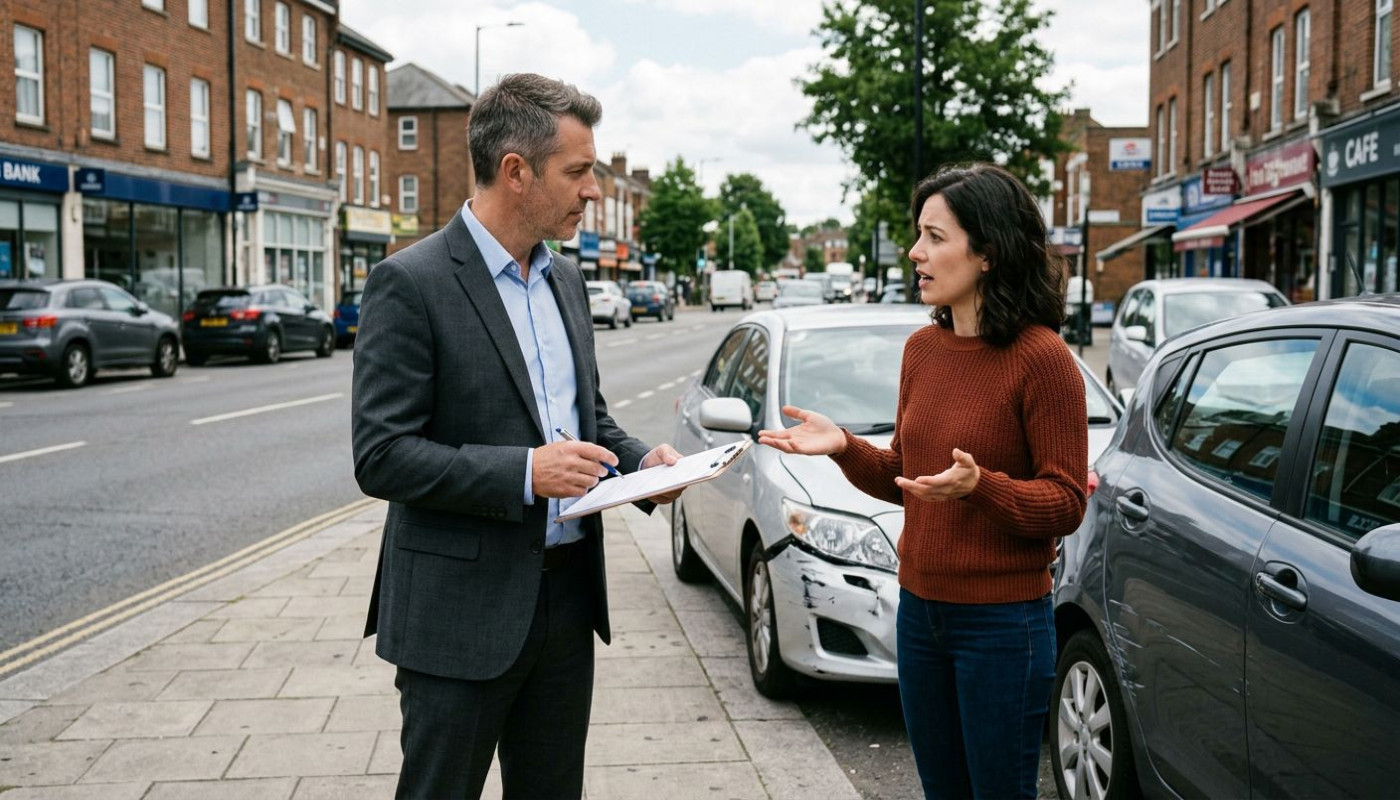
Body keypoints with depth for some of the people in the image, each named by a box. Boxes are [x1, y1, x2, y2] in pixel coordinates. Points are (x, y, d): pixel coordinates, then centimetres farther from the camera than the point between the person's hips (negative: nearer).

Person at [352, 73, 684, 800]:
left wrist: (642, 461, -1)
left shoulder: (566, 279, 10)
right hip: (462, 609, -7)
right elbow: (380, 457, -17)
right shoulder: (410, 283, -14)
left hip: (567, 596, 7)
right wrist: (523, 472, -25)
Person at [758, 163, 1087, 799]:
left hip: (1001, 623, -7)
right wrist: (845, 447, -3)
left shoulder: (1041, 358, -15)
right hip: (920, 610, 7)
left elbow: (1066, 503, -14)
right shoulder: (922, 348, 6)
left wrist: (980, 485, -29)